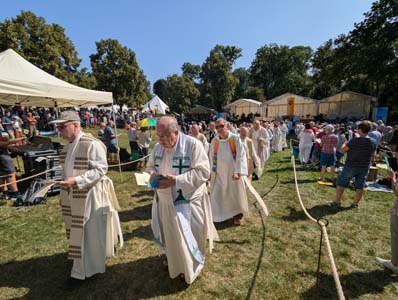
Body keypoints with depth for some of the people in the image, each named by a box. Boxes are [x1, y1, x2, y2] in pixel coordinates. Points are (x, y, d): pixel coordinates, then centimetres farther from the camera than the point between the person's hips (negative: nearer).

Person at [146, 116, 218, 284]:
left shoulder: (192, 144, -20)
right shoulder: (158, 146, -1)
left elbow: (203, 172, -22)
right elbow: (150, 165, 13)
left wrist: (176, 180, -28)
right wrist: (152, 173, -12)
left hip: (186, 201, -5)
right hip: (164, 200, 6)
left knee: (186, 235, 11)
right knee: (168, 231, 24)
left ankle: (188, 267, 39)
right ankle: (170, 256, 54)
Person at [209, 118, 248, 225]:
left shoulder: (235, 139, -13)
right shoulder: (214, 141, -3)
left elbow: (241, 156, -15)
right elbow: (212, 157, 5)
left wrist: (238, 172, -24)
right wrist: (212, 172, 4)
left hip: (233, 172, -2)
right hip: (219, 173, 2)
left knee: (235, 193, 12)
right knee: (217, 195, 5)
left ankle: (237, 214, 33)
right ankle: (218, 215, 24)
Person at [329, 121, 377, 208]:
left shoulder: (355, 140, -20)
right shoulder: (373, 142, -2)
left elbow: (342, 150, -16)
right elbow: (372, 155, 9)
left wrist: (345, 143, 2)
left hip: (351, 166, -5)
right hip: (365, 167, 5)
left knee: (340, 182, 8)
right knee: (360, 186, 13)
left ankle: (337, 201, 12)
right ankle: (355, 203, 23)